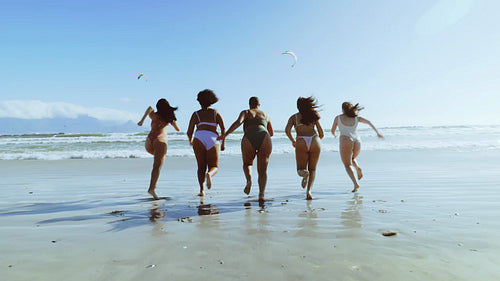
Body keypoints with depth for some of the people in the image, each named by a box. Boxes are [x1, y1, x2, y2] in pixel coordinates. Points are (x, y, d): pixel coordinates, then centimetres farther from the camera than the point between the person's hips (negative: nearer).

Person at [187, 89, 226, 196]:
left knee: (201, 167, 12)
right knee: (214, 167, 10)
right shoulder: (215, 113, 18)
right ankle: (209, 174, -26)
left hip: (199, 139, 0)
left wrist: (190, 140, 33)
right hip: (212, 140, 0)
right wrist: (223, 143, 16)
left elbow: (189, 132, 12)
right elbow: (223, 129, 6)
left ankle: (202, 190, -6)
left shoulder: (196, 114, 16)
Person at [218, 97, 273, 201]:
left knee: (247, 164, 25)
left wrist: (225, 134, -6)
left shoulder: (245, 113, 21)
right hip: (264, 139, 1)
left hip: (249, 139, -1)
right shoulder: (265, 115, 30)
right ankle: (261, 193, -14)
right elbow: (271, 133, 35)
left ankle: (249, 180, -5)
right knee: (262, 170, 7)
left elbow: (238, 122, -2)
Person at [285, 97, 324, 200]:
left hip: (301, 142, -1)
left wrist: (292, 141, 13)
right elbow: (321, 134, 14)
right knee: (312, 169, 15)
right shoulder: (314, 116, 17)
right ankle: (308, 191, -4)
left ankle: (305, 173, -27)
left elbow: (287, 130, -3)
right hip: (315, 141, 1)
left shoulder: (294, 117, 13)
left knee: (300, 169, 10)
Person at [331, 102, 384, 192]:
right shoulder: (356, 117, 18)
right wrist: (377, 133, 17)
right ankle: (358, 168, 0)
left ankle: (356, 183, -21)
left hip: (346, 141, -4)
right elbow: (369, 122, 14)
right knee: (352, 159, 30)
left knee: (348, 165, -1)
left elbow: (332, 130, 21)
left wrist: (334, 134, 43)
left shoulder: (338, 118, 11)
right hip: (357, 141, 4)